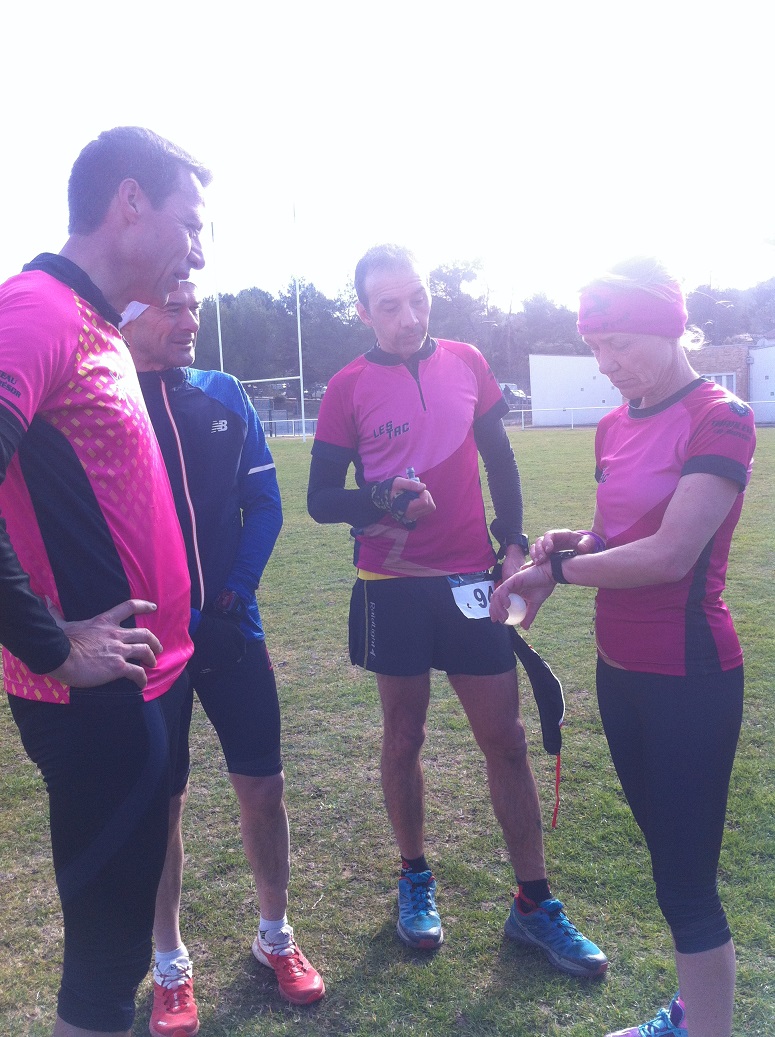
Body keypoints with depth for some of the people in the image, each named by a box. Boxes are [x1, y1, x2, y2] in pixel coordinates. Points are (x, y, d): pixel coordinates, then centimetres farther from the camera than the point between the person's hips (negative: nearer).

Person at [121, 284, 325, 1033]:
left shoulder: (226, 396, 5)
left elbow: (264, 502, 7)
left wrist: (235, 589, -3)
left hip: (229, 626, 3)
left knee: (262, 784, 9)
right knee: (160, 802, 9)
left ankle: (276, 936, 32)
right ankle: (170, 964, 30)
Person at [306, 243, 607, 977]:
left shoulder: (466, 363, 5)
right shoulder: (349, 387, -4)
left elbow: (499, 460, 13)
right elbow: (321, 499, -4)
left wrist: (513, 541, 4)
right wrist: (384, 501, -23)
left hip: (472, 579, 2)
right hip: (395, 588, -2)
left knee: (506, 738, 6)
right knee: (403, 737, 11)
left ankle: (534, 904, 21)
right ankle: (415, 881, 33)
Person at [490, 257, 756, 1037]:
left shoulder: (720, 418, -15)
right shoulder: (615, 426, 8)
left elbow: (670, 554, -23)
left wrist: (553, 573, -15)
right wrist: (572, 544, -4)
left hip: (689, 677, -8)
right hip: (620, 669, 8)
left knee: (686, 881, 1)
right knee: (669, 860, 21)